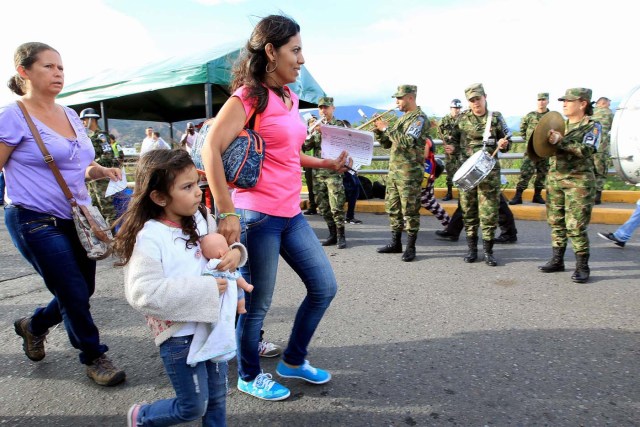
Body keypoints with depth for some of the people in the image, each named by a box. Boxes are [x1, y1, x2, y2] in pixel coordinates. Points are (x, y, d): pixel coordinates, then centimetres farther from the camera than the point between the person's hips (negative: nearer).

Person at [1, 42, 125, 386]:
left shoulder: (70, 115, 11)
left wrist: (100, 171, 2)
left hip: (77, 220, 7)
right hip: (36, 222, -7)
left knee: (81, 292, 13)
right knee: (75, 294, -2)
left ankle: (33, 325, 43)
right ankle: (94, 357, 22)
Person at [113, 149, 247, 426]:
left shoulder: (202, 219, -1)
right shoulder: (149, 237, -21)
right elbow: (143, 293, -29)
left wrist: (236, 252, -10)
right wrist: (204, 289, -28)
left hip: (213, 324, 6)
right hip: (179, 335, -6)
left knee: (217, 398, 18)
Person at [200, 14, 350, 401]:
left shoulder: (290, 98, 14)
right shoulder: (248, 97, -10)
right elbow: (211, 149, -20)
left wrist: (328, 164, 16)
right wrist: (227, 213, -24)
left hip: (292, 215, 9)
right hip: (258, 216, -8)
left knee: (325, 287, 14)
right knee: (257, 304, 6)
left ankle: (293, 361, 33)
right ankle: (250, 377, 31)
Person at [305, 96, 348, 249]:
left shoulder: (340, 125, 5)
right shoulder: (316, 126, 15)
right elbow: (305, 145, 7)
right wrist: (315, 133, -11)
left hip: (334, 171, -4)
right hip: (317, 172, 5)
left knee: (336, 206, -9)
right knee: (323, 206, 8)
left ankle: (340, 236, 1)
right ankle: (332, 234, 18)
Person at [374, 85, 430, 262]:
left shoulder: (420, 118, -8)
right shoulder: (403, 118, 19)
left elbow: (407, 142, -23)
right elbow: (387, 143, 20)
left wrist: (387, 128, -15)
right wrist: (378, 130, 3)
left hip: (409, 172, -9)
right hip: (394, 170, 9)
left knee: (410, 210, -4)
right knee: (392, 207, 11)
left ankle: (410, 247, 4)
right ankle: (395, 243, 21)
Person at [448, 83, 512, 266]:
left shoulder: (496, 117, 3)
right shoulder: (462, 118, 5)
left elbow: (507, 141, 10)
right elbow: (453, 140, 15)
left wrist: (503, 145, -12)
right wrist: (459, 155, -2)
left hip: (489, 170, -1)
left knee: (489, 211, -2)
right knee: (468, 209, 6)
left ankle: (488, 251, 9)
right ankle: (471, 248, 18)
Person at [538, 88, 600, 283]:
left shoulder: (592, 126, -3)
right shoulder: (560, 124, 13)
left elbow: (586, 151, -19)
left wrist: (560, 141, -27)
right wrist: (546, 140, -6)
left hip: (578, 181, -6)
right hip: (555, 178, 6)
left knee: (576, 226, -6)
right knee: (556, 222, 10)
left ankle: (582, 266, 6)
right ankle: (557, 260, 21)